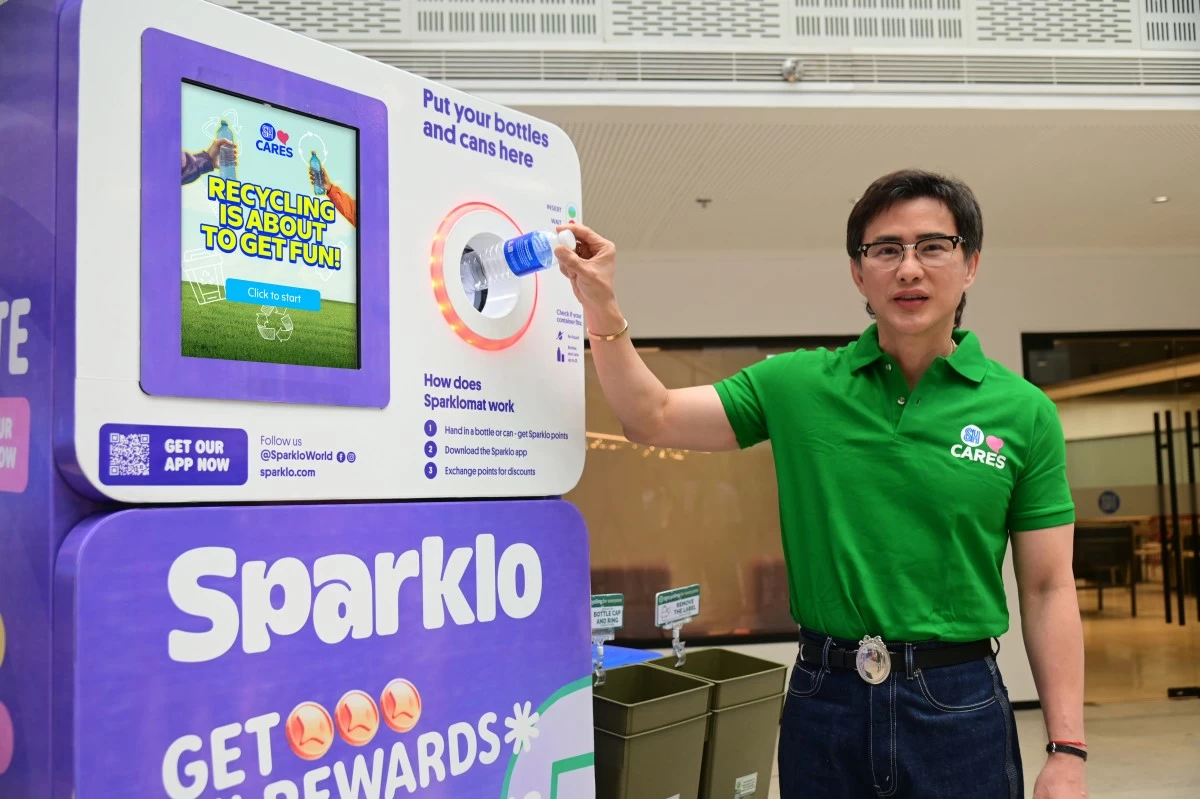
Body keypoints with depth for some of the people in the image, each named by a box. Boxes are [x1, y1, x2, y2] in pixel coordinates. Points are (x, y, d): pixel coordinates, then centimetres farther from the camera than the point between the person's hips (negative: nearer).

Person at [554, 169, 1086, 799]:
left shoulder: (1023, 412, -4)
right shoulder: (797, 385, -2)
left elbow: (1048, 590, -2)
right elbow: (653, 419, 0)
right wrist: (603, 309, -14)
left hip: (959, 706, -1)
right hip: (822, 699, 1)